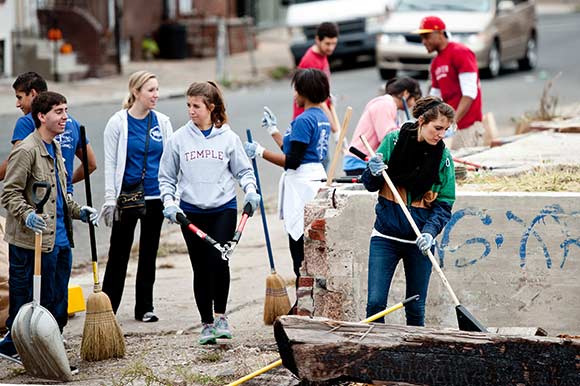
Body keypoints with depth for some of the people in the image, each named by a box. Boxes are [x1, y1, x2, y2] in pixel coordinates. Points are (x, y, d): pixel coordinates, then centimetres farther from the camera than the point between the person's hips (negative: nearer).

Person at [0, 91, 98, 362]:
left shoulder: (55, 149, 18)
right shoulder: (26, 151, -12)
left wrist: (79, 212, 15)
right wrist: (27, 215, -29)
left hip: (60, 239, 9)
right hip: (33, 242, -9)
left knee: (58, 302, 11)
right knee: (27, 298, -4)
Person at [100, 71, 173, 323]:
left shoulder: (162, 122, 5)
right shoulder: (118, 122, -5)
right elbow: (110, 163, -4)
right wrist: (110, 198, -9)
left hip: (155, 197, 4)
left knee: (149, 254, 10)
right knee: (119, 254, -1)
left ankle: (145, 308, 19)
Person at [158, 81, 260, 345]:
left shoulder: (228, 137, 1)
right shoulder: (179, 138, 3)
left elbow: (243, 170, 9)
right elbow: (166, 177, 10)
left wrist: (250, 190, -9)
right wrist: (169, 201, -5)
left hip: (223, 209, -1)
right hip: (191, 212, 1)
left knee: (218, 261, -18)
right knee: (201, 269, 4)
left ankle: (220, 315, -1)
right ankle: (207, 323, 15)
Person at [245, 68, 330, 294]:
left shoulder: (304, 120, -16)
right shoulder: (322, 118, 14)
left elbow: (292, 161, -20)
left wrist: (260, 152, -14)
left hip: (301, 186, -10)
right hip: (316, 179, 10)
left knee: (300, 249, -5)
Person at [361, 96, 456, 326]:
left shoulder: (443, 158, -2)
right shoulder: (394, 141, -4)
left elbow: (444, 204, 0)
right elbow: (369, 185, 5)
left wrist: (430, 231, -17)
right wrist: (375, 173, -18)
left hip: (419, 240, 1)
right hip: (385, 236, -1)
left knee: (416, 309, 6)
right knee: (375, 302, -8)